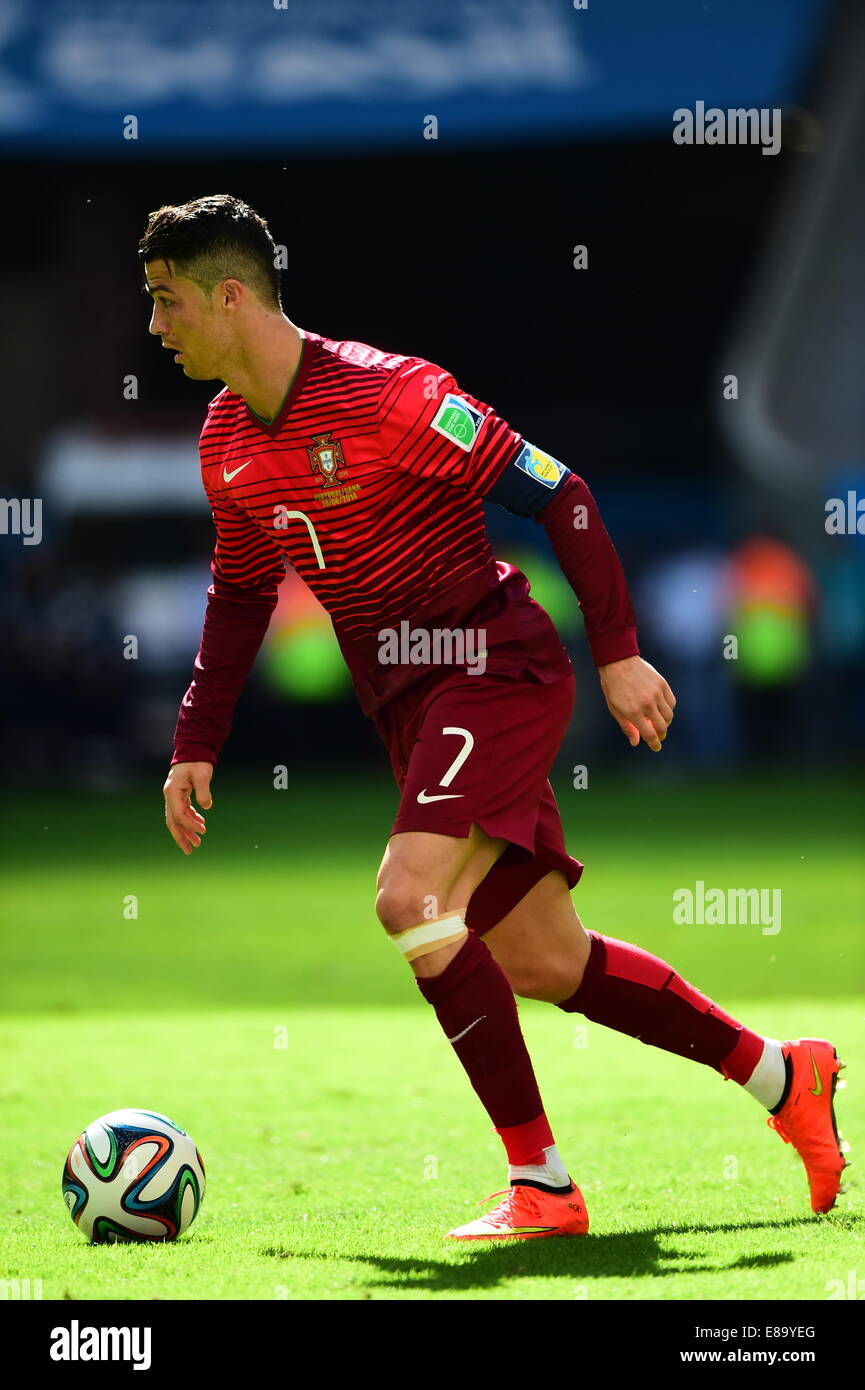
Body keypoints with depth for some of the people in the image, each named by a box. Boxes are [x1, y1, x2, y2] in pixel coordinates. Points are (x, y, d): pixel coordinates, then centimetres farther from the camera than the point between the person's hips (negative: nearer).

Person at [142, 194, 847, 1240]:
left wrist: (618, 654, -16)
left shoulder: (385, 391, -17)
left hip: (495, 669, -8)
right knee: (541, 963, 7)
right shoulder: (225, 444, 6)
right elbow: (239, 595, 22)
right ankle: (784, 1078, 25)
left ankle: (539, 1182, -15)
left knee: (411, 901, -25)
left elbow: (556, 495, -13)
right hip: (406, 708, 8)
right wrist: (195, 746, 15)